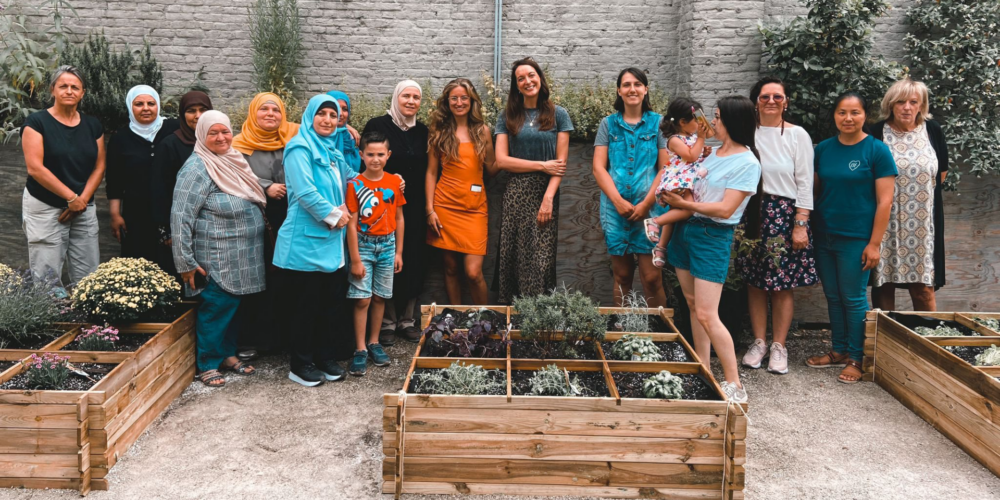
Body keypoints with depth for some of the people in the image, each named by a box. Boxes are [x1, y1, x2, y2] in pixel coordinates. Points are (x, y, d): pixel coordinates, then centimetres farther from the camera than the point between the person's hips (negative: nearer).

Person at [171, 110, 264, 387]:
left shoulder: (234, 160, 11)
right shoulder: (197, 169, -14)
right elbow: (180, 217, -17)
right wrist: (186, 262, -17)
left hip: (243, 255, 8)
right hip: (217, 258, -7)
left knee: (234, 305, 15)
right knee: (216, 307, 0)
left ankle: (228, 354, 30)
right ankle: (208, 365, 13)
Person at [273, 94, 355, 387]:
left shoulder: (333, 151, 14)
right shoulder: (300, 148, -10)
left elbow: (349, 178, 22)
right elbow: (305, 192, -20)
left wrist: (344, 208, 2)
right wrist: (334, 215, -12)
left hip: (332, 242, 8)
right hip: (305, 240, -8)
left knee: (331, 302, 12)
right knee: (305, 304, 1)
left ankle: (326, 358, 25)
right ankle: (300, 365, 14)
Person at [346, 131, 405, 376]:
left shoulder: (394, 182, 2)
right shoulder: (355, 185, -8)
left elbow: (399, 218, 7)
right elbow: (352, 224, -9)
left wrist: (398, 252, 6)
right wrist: (355, 260, -11)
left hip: (387, 245, 3)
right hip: (363, 245, -3)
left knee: (379, 297, 10)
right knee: (362, 299, -3)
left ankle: (374, 343, 23)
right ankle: (360, 349, 5)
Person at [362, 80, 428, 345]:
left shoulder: (422, 131, 10)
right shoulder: (377, 125, -3)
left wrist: (427, 205, 4)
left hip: (415, 208, 4)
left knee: (413, 261, 5)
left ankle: (407, 320, 17)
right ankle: (387, 321, 11)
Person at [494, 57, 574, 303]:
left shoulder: (558, 114, 7)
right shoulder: (507, 117, 9)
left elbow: (561, 162, 1)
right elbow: (501, 160, 0)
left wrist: (548, 198, -10)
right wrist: (542, 165, -5)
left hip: (547, 193, -1)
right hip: (516, 193, 1)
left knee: (541, 259, -4)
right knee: (513, 257, -1)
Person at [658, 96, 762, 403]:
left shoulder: (747, 164, -11)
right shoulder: (714, 153, 12)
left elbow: (725, 209, -17)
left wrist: (684, 204, -18)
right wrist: (673, 199, -1)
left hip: (712, 237, -8)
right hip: (686, 229, 8)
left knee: (706, 315, -12)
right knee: (692, 304, 11)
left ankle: (734, 385, -2)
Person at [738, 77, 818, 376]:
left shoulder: (797, 135, 1)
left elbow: (805, 183, -1)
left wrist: (801, 225, -7)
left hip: (785, 216, -2)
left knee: (783, 284, 2)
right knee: (754, 282, 6)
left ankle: (779, 346, 14)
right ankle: (759, 342, 19)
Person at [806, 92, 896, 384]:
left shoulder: (877, 150, -7)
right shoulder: (823, 149, 5)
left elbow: (884, 201, -9)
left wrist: (875, 243, -12)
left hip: (856, 239, -5)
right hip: (824, 237, 5)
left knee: (853, 299, 2)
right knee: (833, 297, 12)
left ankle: (856, 358, 14)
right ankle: (839, 351, 25)